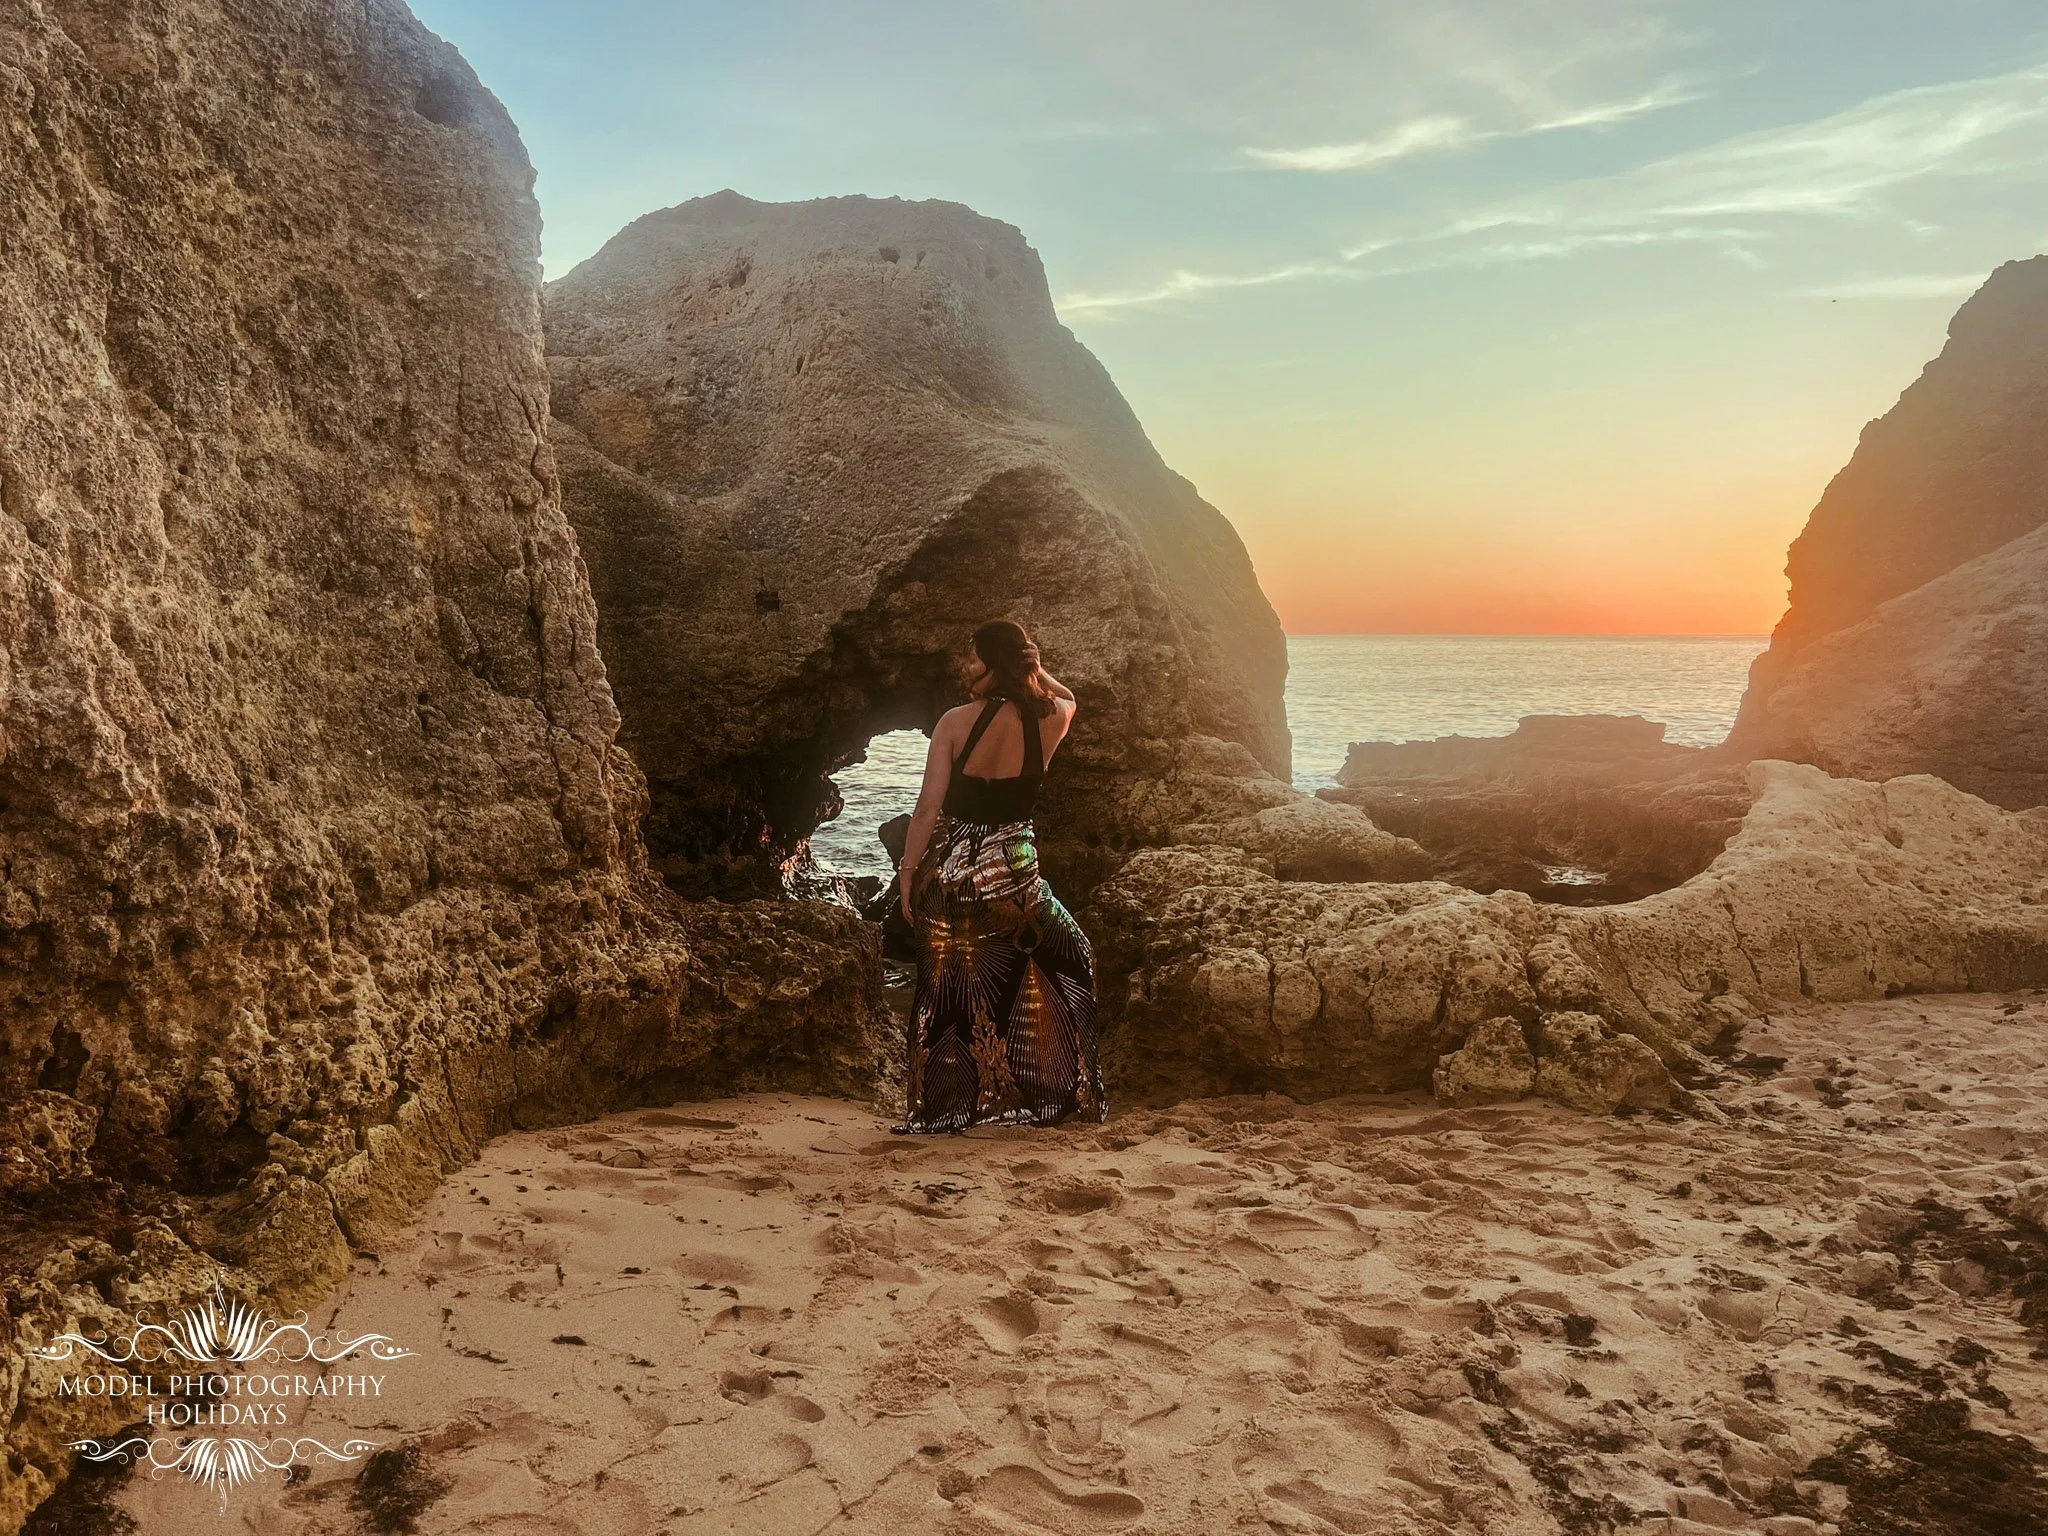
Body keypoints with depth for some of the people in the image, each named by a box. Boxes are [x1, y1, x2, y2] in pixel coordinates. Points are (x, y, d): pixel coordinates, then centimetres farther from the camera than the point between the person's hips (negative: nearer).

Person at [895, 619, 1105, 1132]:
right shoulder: (1049, 722, -3)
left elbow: (928, 808, -11)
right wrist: (1031, 666, 9)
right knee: (1069, 957, 23)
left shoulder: (957, 722, -11)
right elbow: (1067, 698, 24)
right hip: (1012, 874, 2)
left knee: (947, 991, 11)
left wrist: (908, 873, -1)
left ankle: (940, 1108, 20)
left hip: (950, 873, -1)